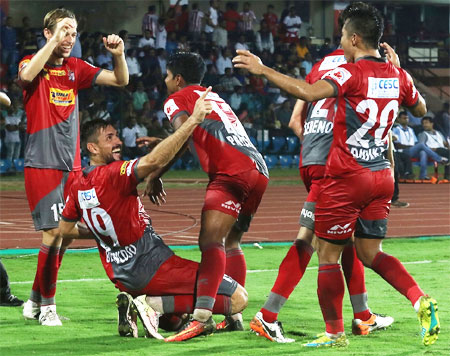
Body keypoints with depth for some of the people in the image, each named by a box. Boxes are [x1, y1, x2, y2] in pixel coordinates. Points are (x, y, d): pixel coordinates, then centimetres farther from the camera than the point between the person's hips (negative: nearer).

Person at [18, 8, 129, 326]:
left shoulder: (76, 68, 12)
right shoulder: (32, 63, -1)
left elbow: (120, 81, 10)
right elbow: (27, 75, -26)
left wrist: (119, 55, -9)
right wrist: (54, 42, -22)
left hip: (71, 166, 5)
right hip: (42, 165, -5)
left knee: (64, 235, 7)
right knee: (53, 232, -12)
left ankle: (35, 300, 20)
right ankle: (47, 306, -3)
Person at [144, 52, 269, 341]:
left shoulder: (178, 98, 9)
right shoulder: (214, 97, 32)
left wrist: (155, 176, -5)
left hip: (233, 173, -8)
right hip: (259, 170, 8)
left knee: (210, 241, -18)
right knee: (230, 242, 19)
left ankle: (202, 317, -33)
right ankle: (235, 316, 17)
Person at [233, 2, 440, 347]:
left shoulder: (351, 73, -16)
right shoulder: (397, 75, 4)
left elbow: (308, 92, -33)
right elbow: (421, 109, 23)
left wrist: (263, 69, -25)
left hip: (347, 177, -7)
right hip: (382, 177, 7)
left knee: (328, 255, 6)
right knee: (371, 253, 15)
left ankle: (335, 333, 10)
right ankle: (421, 300, -5)